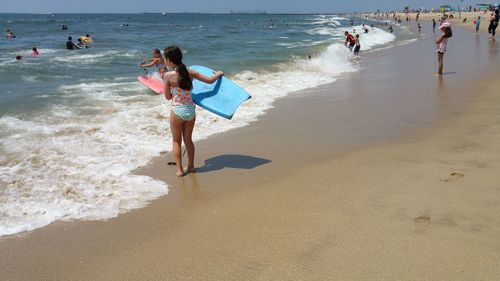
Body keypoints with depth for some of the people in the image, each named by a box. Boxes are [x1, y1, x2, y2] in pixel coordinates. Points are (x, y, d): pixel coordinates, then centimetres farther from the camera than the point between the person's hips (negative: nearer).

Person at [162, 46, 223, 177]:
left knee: (176, 141, 12)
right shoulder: (190, 73, -3)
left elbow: (168, 97, -4)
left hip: (177, 111, -4)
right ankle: (191, 166, 28)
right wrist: (218, 74, 22)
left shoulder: (168, 76, -13)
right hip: (190, 111, 4)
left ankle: (179, 169, 11)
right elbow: (210, 80, 2)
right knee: (188, 139, 20)